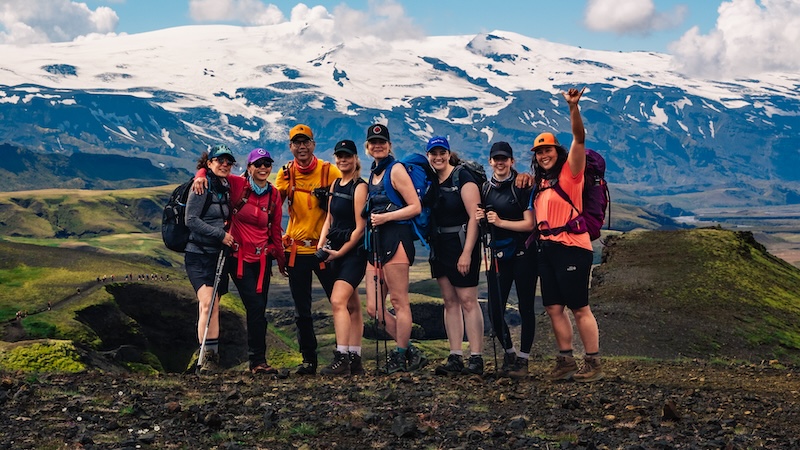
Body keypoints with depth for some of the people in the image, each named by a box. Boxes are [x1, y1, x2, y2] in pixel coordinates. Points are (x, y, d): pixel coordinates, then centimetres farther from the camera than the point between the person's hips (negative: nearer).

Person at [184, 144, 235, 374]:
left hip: (219, 254, 7)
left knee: (213, 306, 5)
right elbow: (191, 220, -15)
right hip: (199, 254, -6)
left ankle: (212, 357, 9)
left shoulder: (226, 188, 13)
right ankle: (208, 356, -16)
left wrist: (229, 229, 6)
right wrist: (220, 234, -16)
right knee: (208, 304, -18)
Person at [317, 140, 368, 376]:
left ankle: (341, 359, -20)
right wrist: (321, 244, 4)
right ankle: (355, 360, 13)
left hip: (353, 252, -8)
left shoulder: (359, 187, -10)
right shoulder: (335, 185, 14)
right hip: (336, 252, 8)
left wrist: (340, 252, -11)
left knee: (338, 301, -19)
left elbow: (360, 228, -13)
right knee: (352, 305, 10)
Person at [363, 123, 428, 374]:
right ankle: (411, 353, 14)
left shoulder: (395, 170, -4)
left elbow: (416, 207, -10)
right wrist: (372, 220, 13)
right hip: (375, 241, 9)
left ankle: (401, 358, 4)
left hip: (395, 238, -9)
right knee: (374, 309, 5)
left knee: (399, 302, -3)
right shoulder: (372, 174, 19)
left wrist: (385, 217, -13)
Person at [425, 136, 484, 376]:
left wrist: (467, 252, -20)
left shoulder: (462, 177, -9)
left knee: (467, 300, -8)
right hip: (440, 246, 7)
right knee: (449, 301, 7)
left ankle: (476, 359, -6)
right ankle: (455, 358, 9)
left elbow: (474, 216, -15)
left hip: (462, 244, -7)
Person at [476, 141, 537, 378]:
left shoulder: (522, 187, -7)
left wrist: (500, 222, -18)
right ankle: (509, 353, 22)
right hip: (498, 256, 5)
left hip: (523, 255, -5)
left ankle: (523, 360, 10)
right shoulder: (485, 189, 9)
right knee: (494, 310, 1)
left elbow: (530, 224, -13)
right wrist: (480, 219, -3)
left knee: (525, 308, 1)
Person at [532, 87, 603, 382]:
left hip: (571, 248, -7)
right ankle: (566, 361, 18)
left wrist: (574, 108, -29)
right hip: (547, 249, 7)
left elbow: (579, 139, -16)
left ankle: (593, 365, 2)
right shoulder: (539, 181, 16)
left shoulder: (570, 172, -3)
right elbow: (537, 215, 23)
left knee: (580, 308, -4)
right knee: (554, 308, 9)